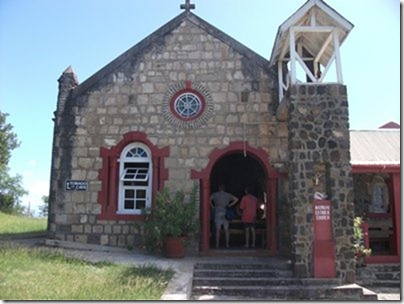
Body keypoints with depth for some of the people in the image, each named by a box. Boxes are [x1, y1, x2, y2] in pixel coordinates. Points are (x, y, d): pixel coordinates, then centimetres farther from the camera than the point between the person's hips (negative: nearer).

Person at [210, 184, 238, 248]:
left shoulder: (215, 194, 3)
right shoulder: (228, 195, 9)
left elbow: (209, 199, -6)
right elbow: (236, 199, 8)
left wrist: (212, 206, 4)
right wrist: (230, 205, 9)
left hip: (218, 213, -2)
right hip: (226, 213, 2)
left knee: (218, 230, -3)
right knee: (226, 230, 6)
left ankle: (217, 244, -6)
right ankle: (227, 244, 5)